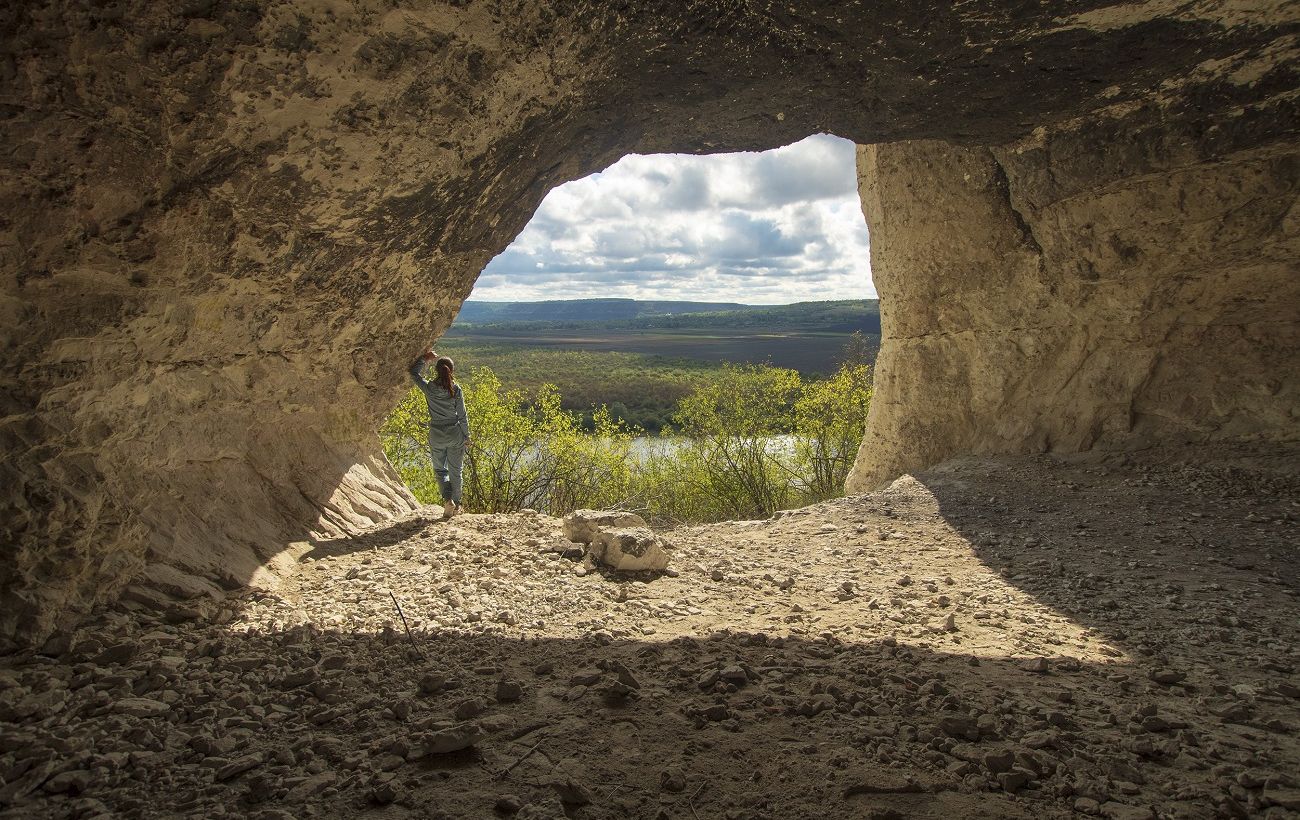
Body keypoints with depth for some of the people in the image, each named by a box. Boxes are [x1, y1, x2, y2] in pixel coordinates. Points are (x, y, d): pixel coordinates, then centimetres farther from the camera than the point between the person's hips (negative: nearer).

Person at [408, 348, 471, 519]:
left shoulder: (429, 388, -12)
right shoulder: (456, 390, -13)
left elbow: (414, 373, 7)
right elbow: (462, 416, -6)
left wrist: (425, 358, 14)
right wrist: (466, 436, 6)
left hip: (436, 436, 0)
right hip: (455, 434, 0)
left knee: (440, 469, 17)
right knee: (455, 471, 14)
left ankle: (448, 500, -5)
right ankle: (456, 505, 23)